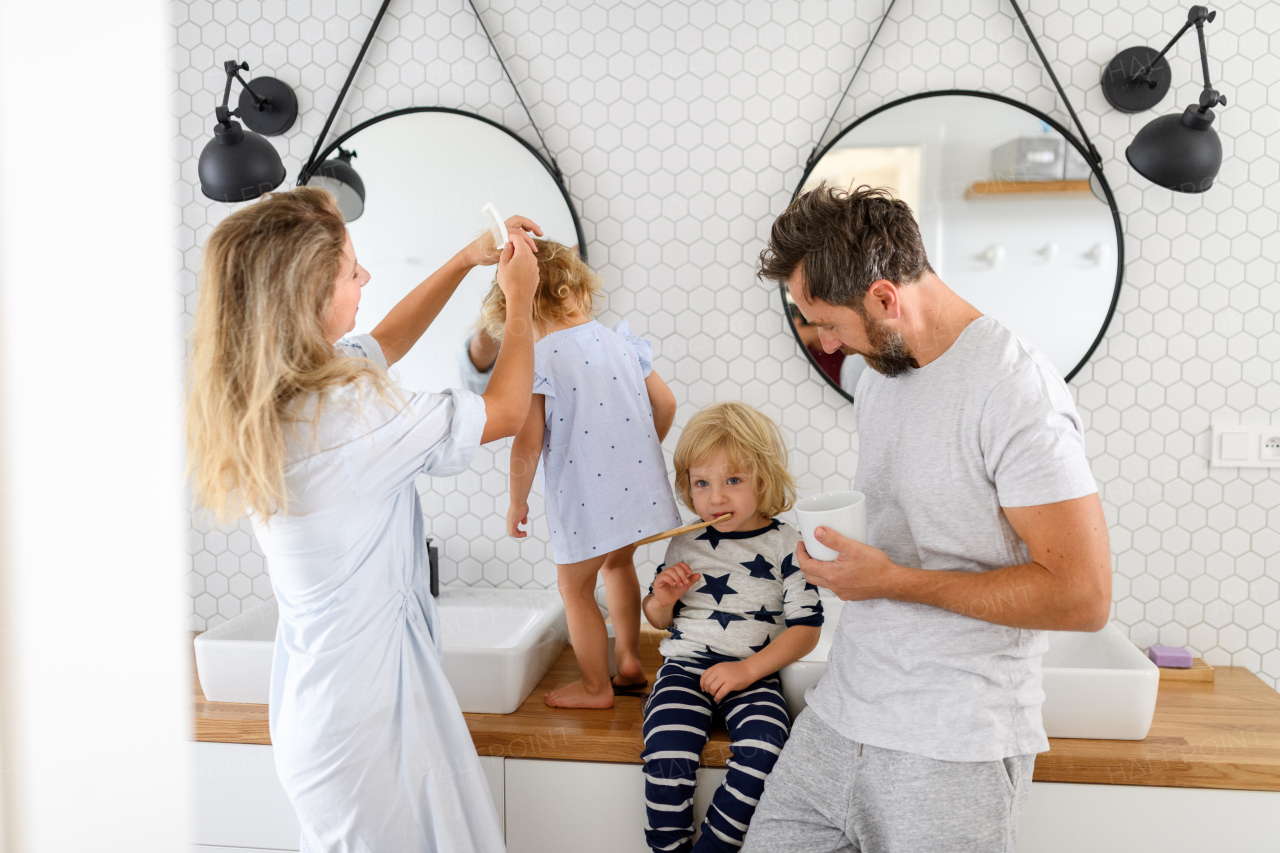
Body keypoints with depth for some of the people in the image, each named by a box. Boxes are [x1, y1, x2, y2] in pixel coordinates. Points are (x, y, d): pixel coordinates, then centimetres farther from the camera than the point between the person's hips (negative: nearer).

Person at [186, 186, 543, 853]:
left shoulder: (261, 395, -2)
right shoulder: (347, 415, -29)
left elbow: (385, 342, 15)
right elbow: (505, 412, -14)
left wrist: (465, 260, 14)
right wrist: (520, 301, -1)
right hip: (366, 706, -9)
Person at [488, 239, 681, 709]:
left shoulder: (536, 359, -14)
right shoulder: (621, 340, 4)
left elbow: (528, 446, -16)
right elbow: (665, 404, 10)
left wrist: (517, 501, -1)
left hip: (584, 501, -6)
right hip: (640, 489, 7)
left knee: (576, 587, 13)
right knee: (617, 563, 29)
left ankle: (595, 686, 26)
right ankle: (629, 661, 36)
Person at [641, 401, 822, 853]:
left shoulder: (784, 544, -1)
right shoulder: (684, 544, 8)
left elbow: (806, 627, -2)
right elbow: (657, 620, 20)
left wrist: (749, 669, -12)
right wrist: (661, 600, -4)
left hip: (754, 671, -1)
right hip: (685, 663, 2)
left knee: (764, 750, -29)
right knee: (667, 757, -23)